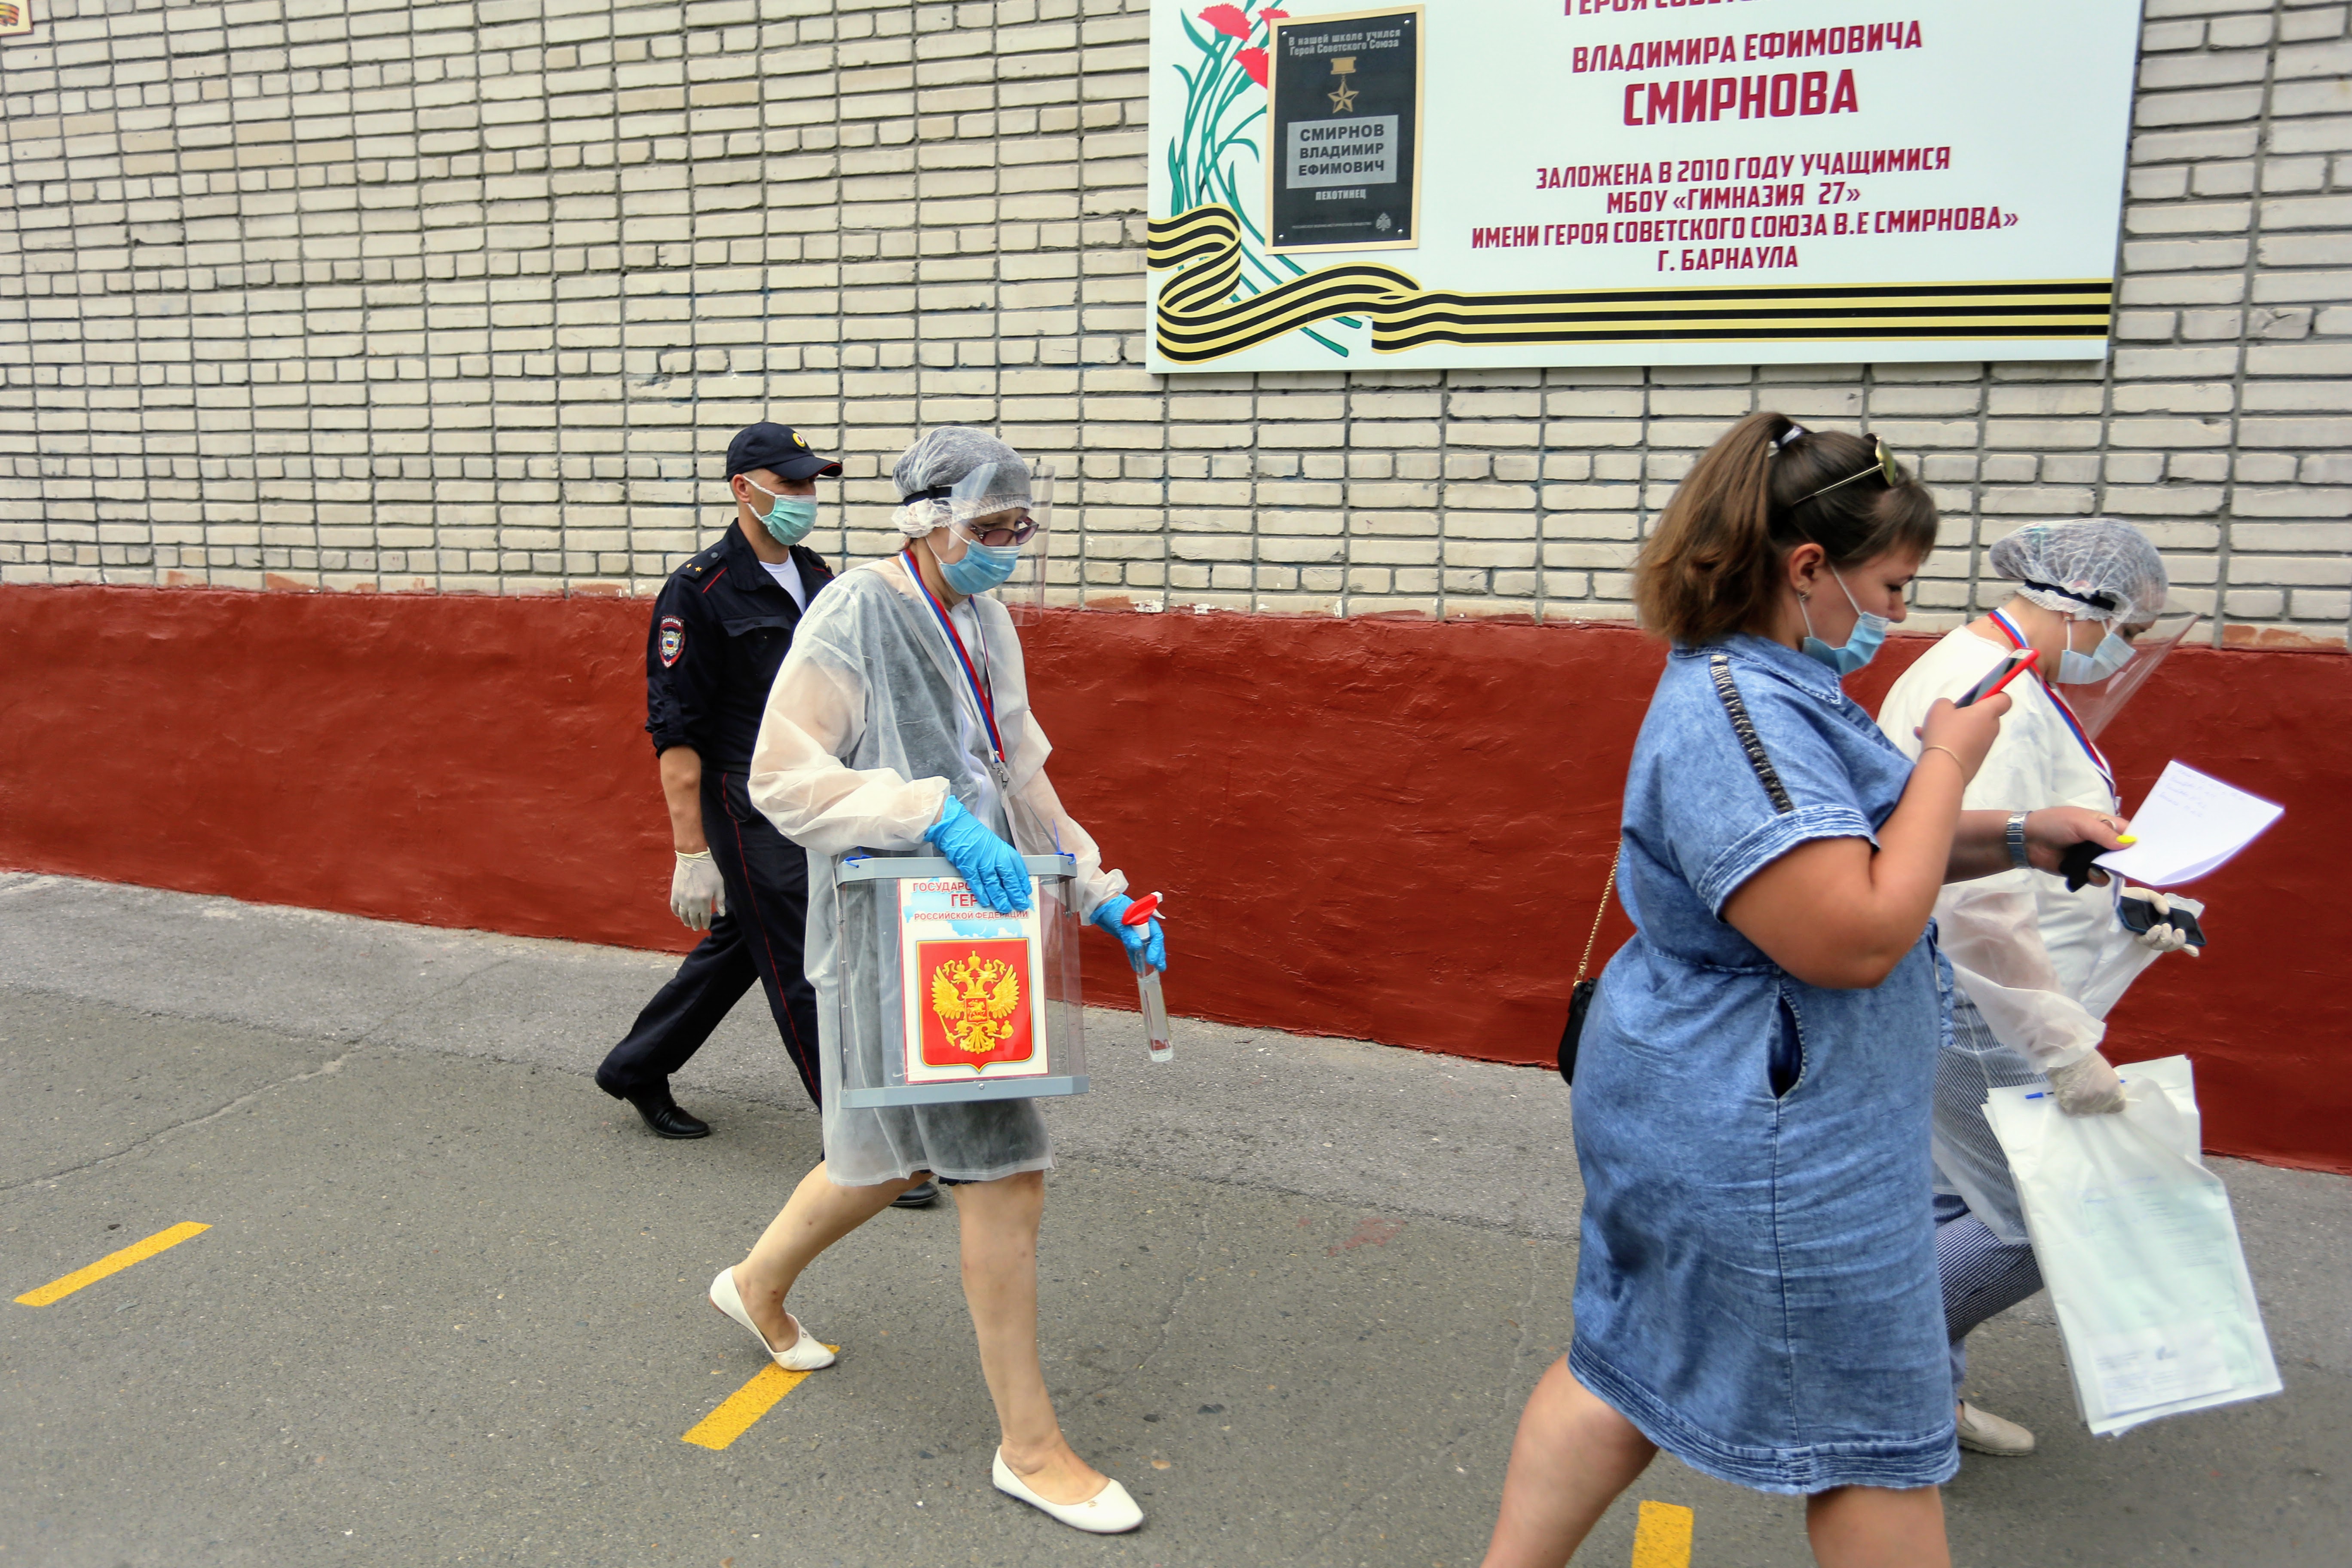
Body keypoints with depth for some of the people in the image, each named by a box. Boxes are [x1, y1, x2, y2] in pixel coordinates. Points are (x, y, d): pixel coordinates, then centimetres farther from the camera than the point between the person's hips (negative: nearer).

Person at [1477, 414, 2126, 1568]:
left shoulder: (1763, 687, 11)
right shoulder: (1738, 714, -25)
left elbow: (1857, 855, 23)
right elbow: (1856, 937, -29)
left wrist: (2015, 839, 9)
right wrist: (1947, 765, -16)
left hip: (1695, 1111, 10)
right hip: (1763, 1139, -10)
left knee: (1627, 1365, 18)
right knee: (1874, 1433, 10)